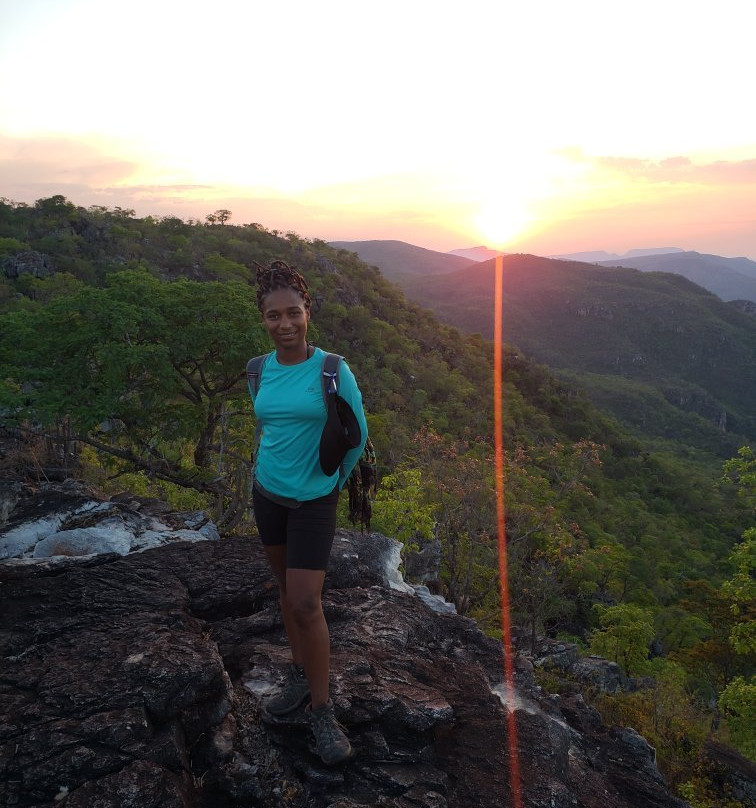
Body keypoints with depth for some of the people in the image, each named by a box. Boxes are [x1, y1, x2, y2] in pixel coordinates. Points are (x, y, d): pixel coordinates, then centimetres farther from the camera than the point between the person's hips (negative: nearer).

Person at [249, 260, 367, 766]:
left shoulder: (331, 370, -16)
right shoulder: (260, 372, -2)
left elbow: (357, 434, -6)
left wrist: (335, 480, 5)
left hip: (314, 501, -5)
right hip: (267, 492, 5)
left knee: (306, 604, -7)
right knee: (288, 588, 16)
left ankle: (322, 711, 11)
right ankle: (301, 677, 35)